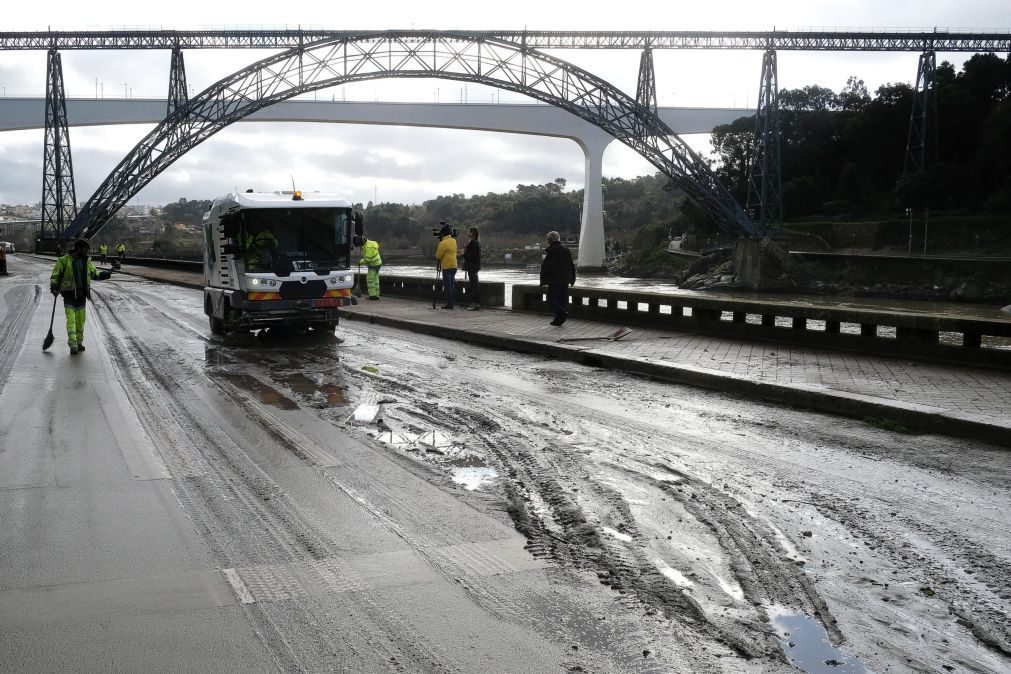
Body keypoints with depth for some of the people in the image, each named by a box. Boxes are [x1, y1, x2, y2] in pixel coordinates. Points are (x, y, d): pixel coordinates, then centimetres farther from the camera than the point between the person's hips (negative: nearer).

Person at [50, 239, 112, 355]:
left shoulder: (87, 261, 7)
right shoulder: (64, 260, -9)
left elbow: (94, 274, 17)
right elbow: (55, 275, -6)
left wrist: (106, 274, 2)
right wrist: (53, 287, -18)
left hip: (81, 296, 5)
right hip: (69, 295, -5)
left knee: (80, 320, 11)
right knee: (71, 320, -11)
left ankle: (79, 342, 24)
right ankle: (73, 345, -13)